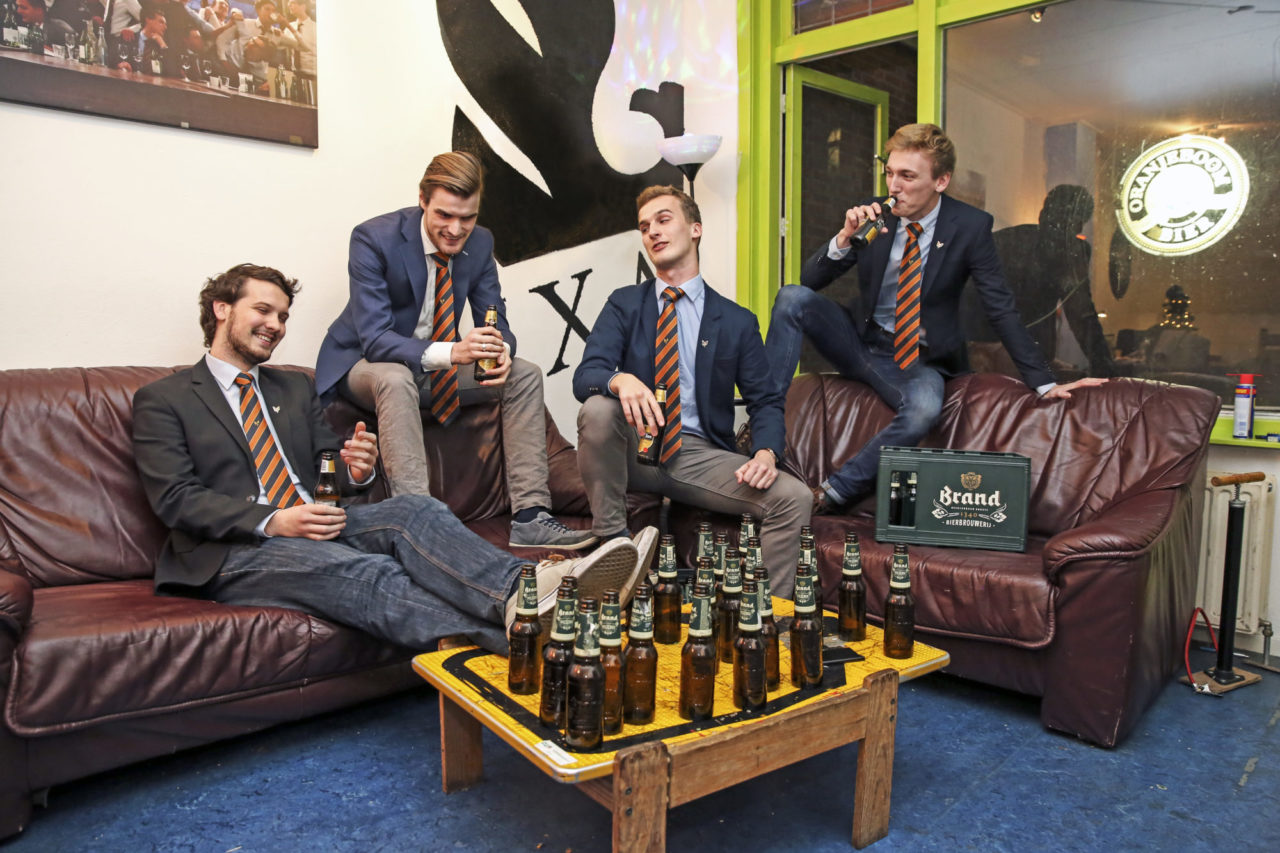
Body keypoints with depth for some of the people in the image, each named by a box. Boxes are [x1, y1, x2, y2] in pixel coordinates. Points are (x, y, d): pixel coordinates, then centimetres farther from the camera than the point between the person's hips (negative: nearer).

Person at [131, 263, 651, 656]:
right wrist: (273, 521, -20)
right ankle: (520, 636, -59)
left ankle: (528, 588, -53)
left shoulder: (296, 388, 25)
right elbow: (175, 499, -4)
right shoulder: (162, 400, 8)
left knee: (414, 510, -27)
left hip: (316, 525, 5)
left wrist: (356, 471, -6)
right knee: (362, 571, -35)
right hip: (234, 552, -5)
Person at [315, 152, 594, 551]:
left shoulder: (480, 243, -6)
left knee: (525, 374, -10)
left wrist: (501, 350, -29)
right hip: (364, 363, -5)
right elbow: (374, 340, -30)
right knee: (395, 378, -39)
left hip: (436, 366, 6)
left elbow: (495, 321, -3)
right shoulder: (374, 238, -23)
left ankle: (530, 517, -15)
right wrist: (448, 353, -47)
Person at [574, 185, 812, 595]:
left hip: (702, 457, 1)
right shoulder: (624, 304, 9)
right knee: (598, 408, -33)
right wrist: (620, 380, -30)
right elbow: (585, 376, -4)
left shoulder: (737, 321, 9)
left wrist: (766, 453, -14)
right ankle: (610, 539, -18)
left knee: (792, 496, -22)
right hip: (636, 449, 0)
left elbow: (766, 400, 8)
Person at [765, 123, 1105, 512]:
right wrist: (845, 238, -24)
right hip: (860, 339, 3)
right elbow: (810, 281, -4)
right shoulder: (872, 215, -3)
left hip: (918, 360, -2)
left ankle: (831, 494, -24)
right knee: (792, 297, -22)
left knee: (924, 408, -38)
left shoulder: (970, 226, -8)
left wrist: (1043, 382, -9)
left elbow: (1001, 309, -5)